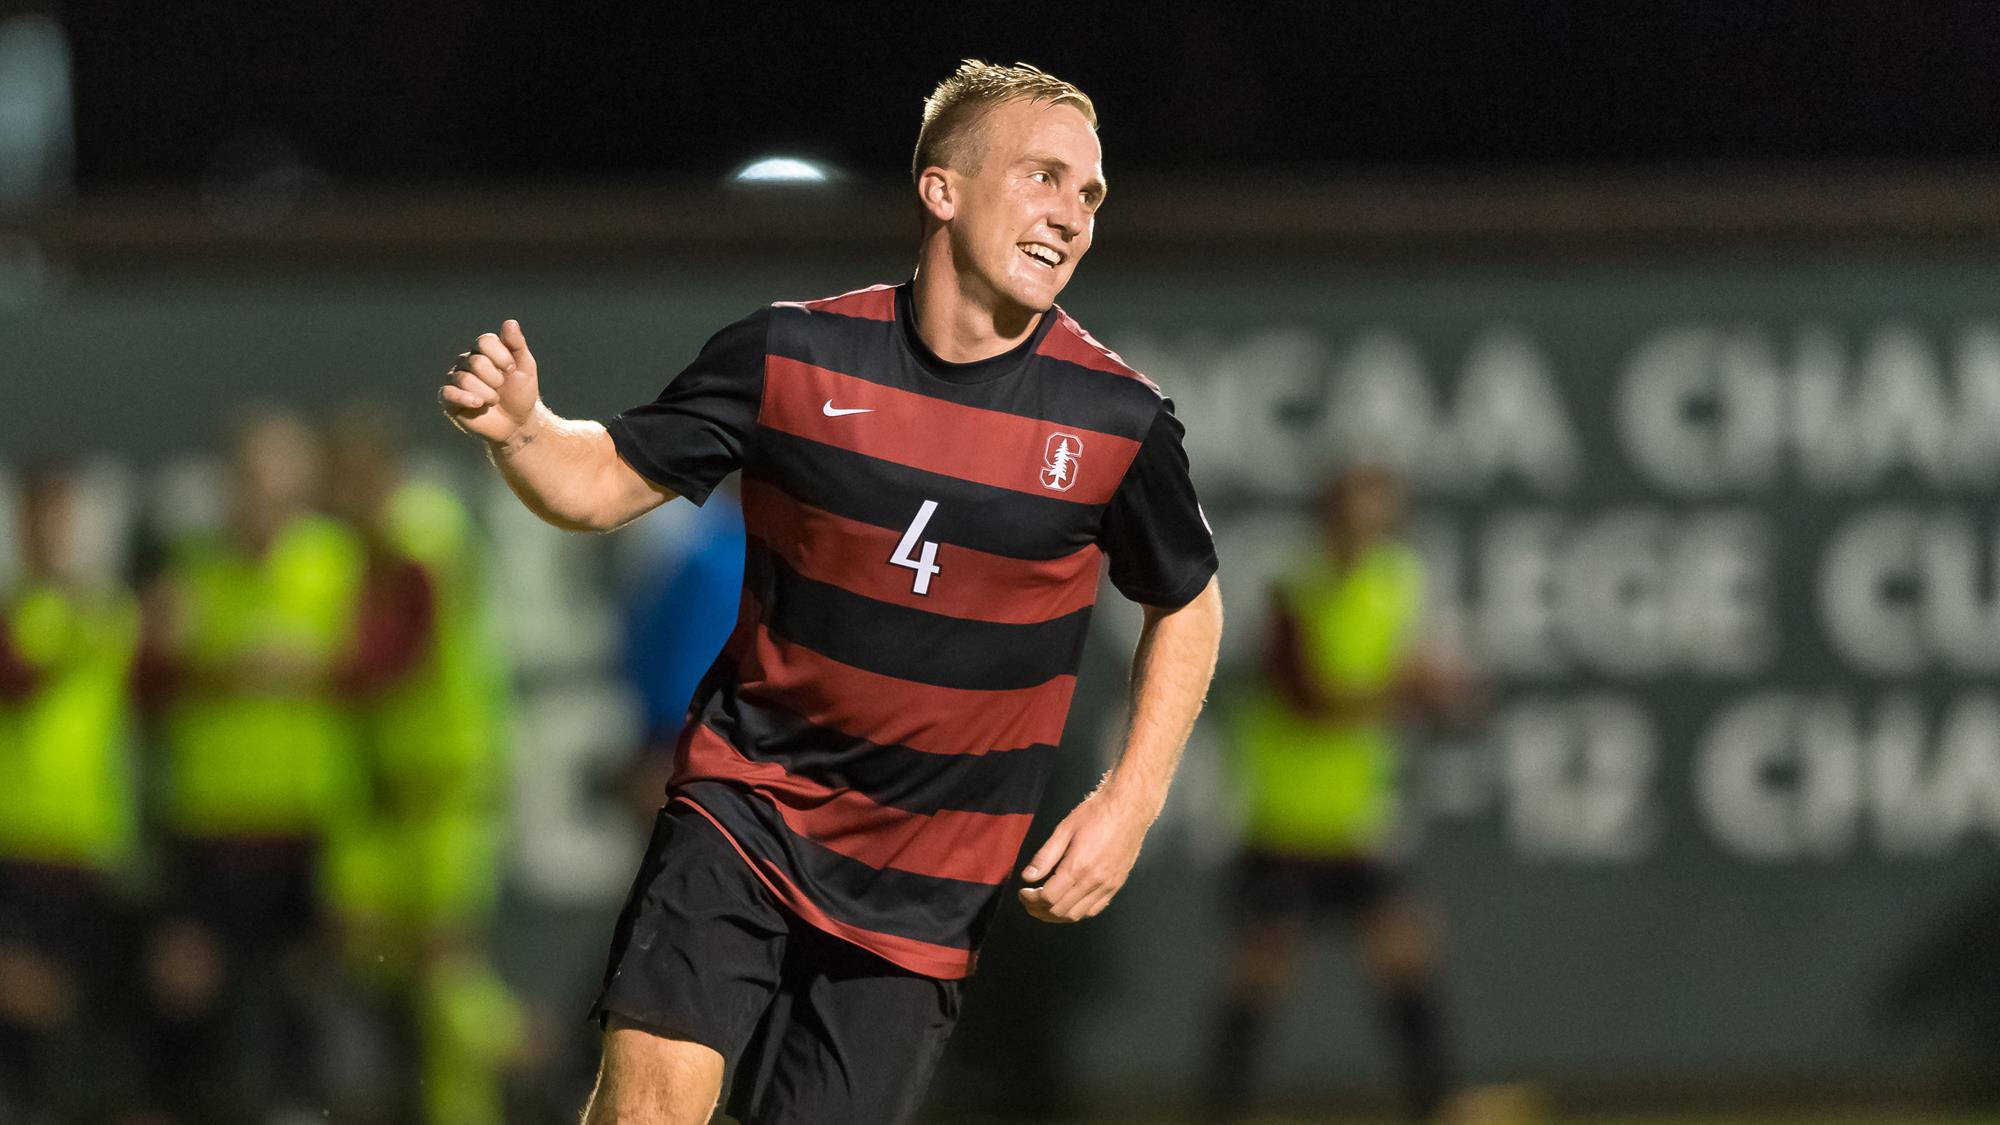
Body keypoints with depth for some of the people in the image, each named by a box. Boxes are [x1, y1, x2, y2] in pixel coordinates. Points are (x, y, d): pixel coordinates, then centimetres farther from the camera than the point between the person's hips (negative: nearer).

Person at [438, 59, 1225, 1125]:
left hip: (928, 875, 1)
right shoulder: (790, 353, -7)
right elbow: (606, 482, 2)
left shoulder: (1117, 418, -6)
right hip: (747, 797, -1)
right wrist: (519, 429, -20)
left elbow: (1188, 606, 10)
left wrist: (1128, 804, 0)